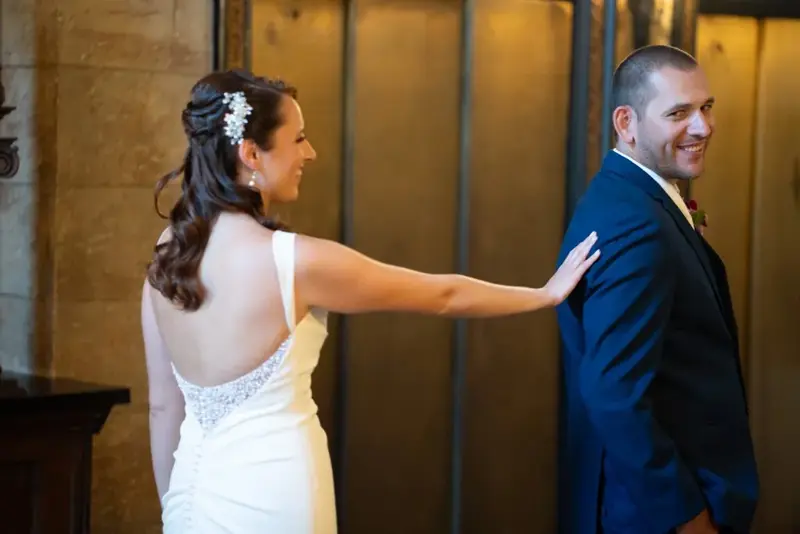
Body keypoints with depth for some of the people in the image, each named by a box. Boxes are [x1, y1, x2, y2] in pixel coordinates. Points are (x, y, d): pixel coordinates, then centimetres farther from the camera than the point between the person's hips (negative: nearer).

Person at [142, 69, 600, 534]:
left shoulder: (168, 255, 0)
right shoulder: (295, 261, -18)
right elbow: (444, 295, -6)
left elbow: (164, 403, 7)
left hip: (197, 487, 6)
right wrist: (547, 294, 9)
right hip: (267, 493, -6)